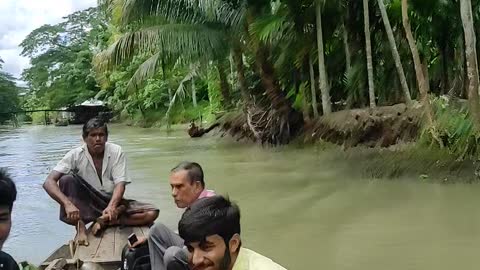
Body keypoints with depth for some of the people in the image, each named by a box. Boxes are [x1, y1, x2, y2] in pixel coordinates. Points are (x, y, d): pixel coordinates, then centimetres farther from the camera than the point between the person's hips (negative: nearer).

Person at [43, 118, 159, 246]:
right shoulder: (75, 155, -13)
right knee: (67, 179, -29)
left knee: (152, 213, -20)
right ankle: (80, 228, -28)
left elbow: (120, 184, -16)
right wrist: (68, 204, -40)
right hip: (86, 204, -1)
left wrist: (111, 206, -38)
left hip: (112, 202, 2)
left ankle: (104, 221, -21)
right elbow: (49, 182, -22)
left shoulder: (116, 152, -9)